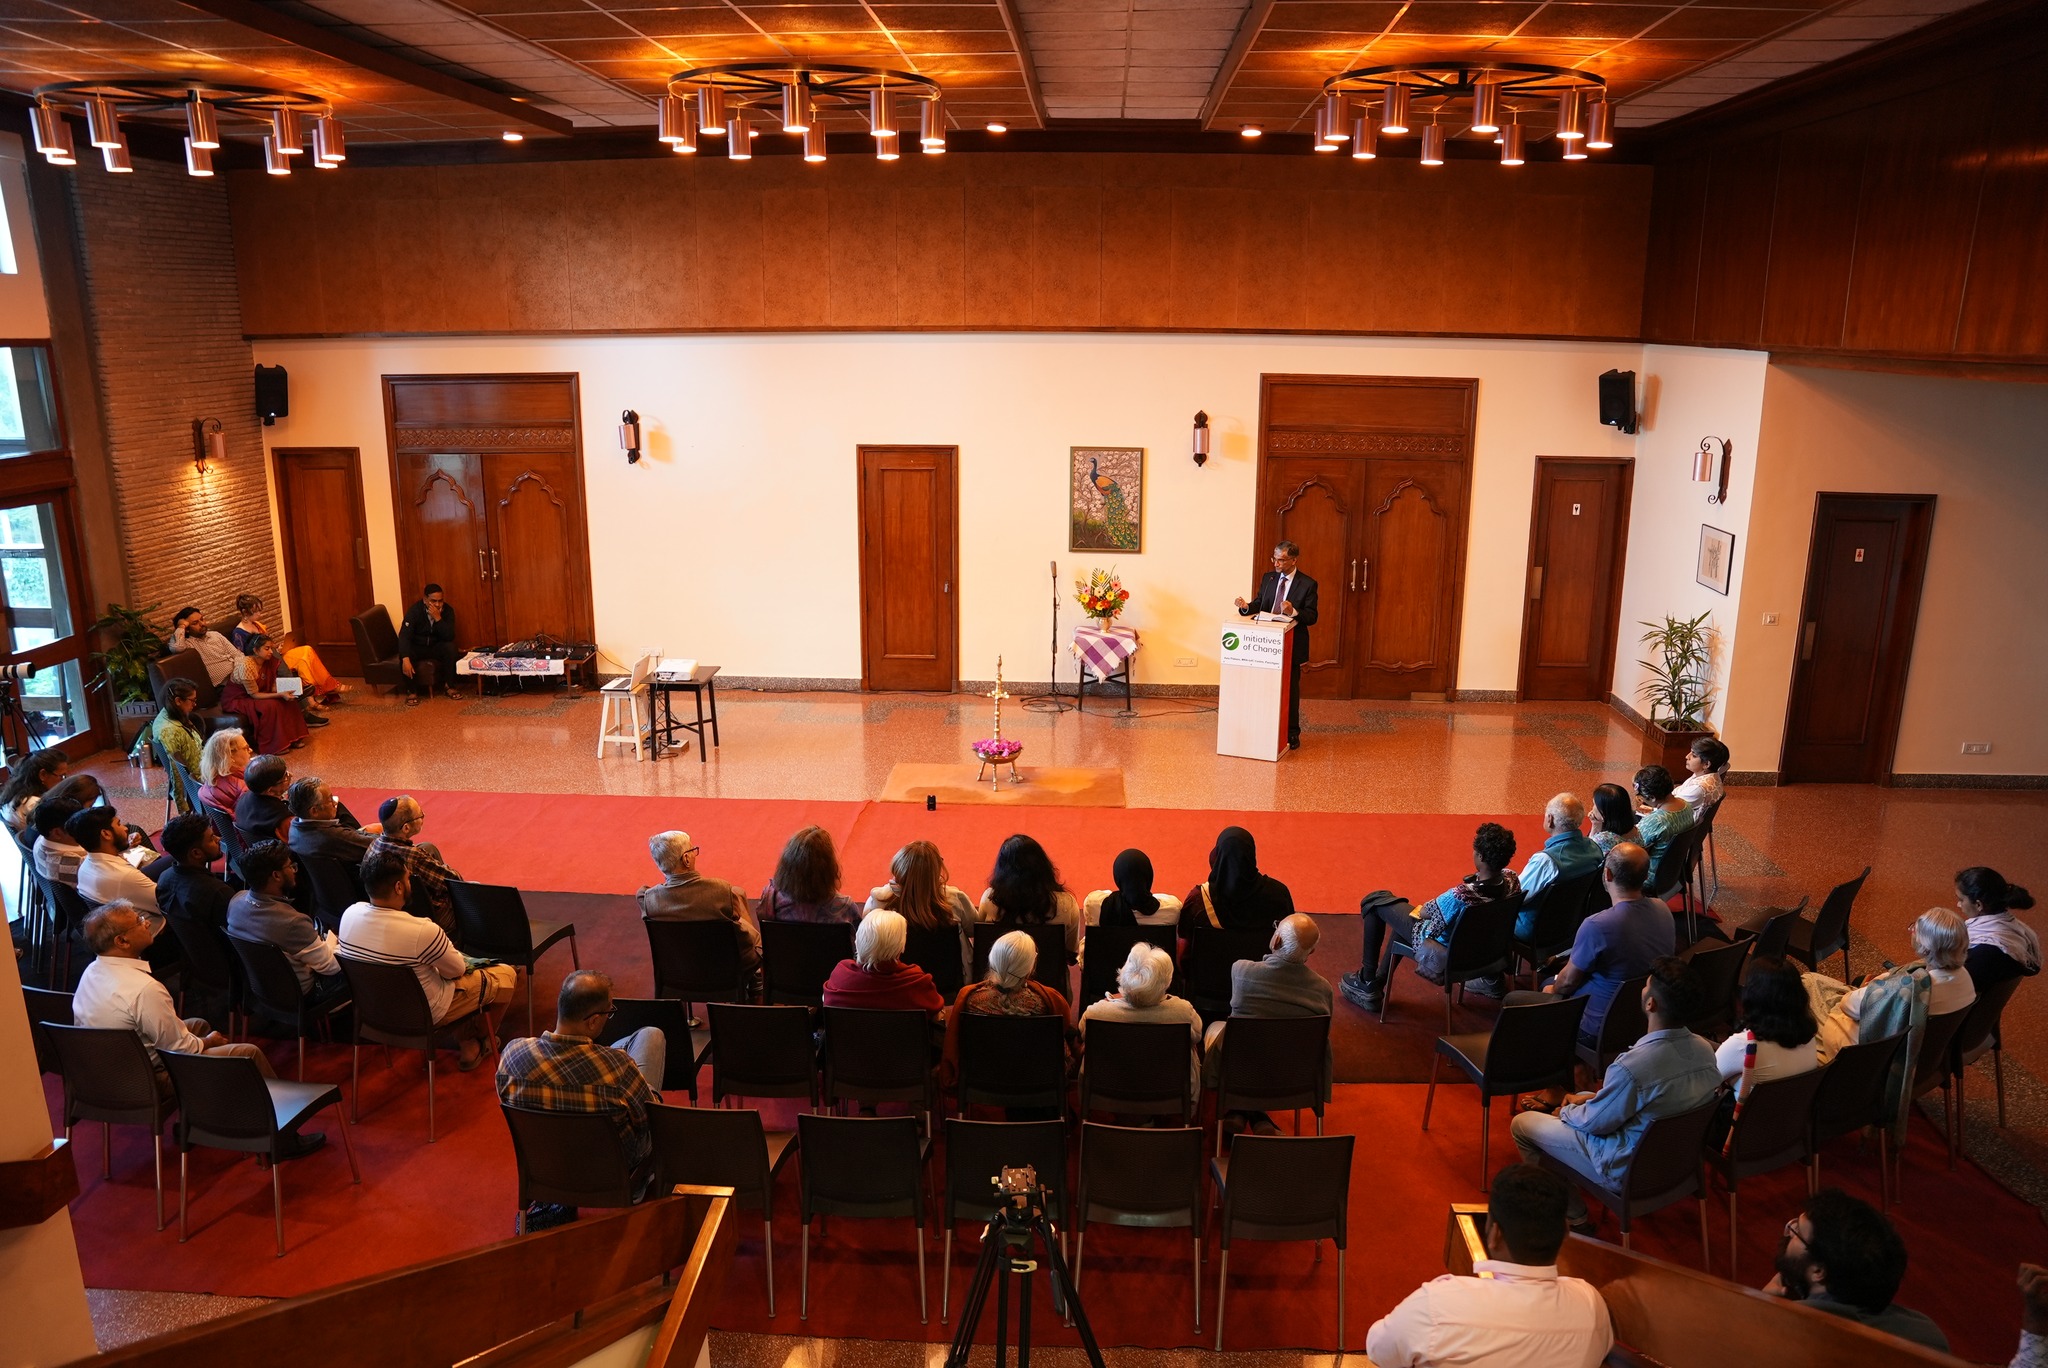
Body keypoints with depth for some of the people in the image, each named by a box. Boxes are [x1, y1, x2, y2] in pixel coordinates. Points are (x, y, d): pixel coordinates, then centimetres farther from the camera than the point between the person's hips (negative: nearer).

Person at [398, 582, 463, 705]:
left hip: (436, 647, 2)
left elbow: (450, 637, -24)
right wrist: (405, 659, -43)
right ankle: (412, 691, -14)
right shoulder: (415, 611, -20)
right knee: (404, 655, -33)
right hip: (417, 648, -2)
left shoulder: (447, 611, -14)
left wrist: (438, 618, -37)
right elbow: (404, 636, -29)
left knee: (450, 647, -30)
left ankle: (449, 686, -14)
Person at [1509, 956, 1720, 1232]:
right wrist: (1592, 1098, 6)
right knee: (1582, 1099, 28)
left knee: (1522, 1125, 7)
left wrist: (1565, 1111, 2)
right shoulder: (1705, 1050, -13)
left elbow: (1595, 1123, -19)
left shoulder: (1632, 1065, -36)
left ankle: (1574, 1219, 20)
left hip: (1626, 1170, -7)